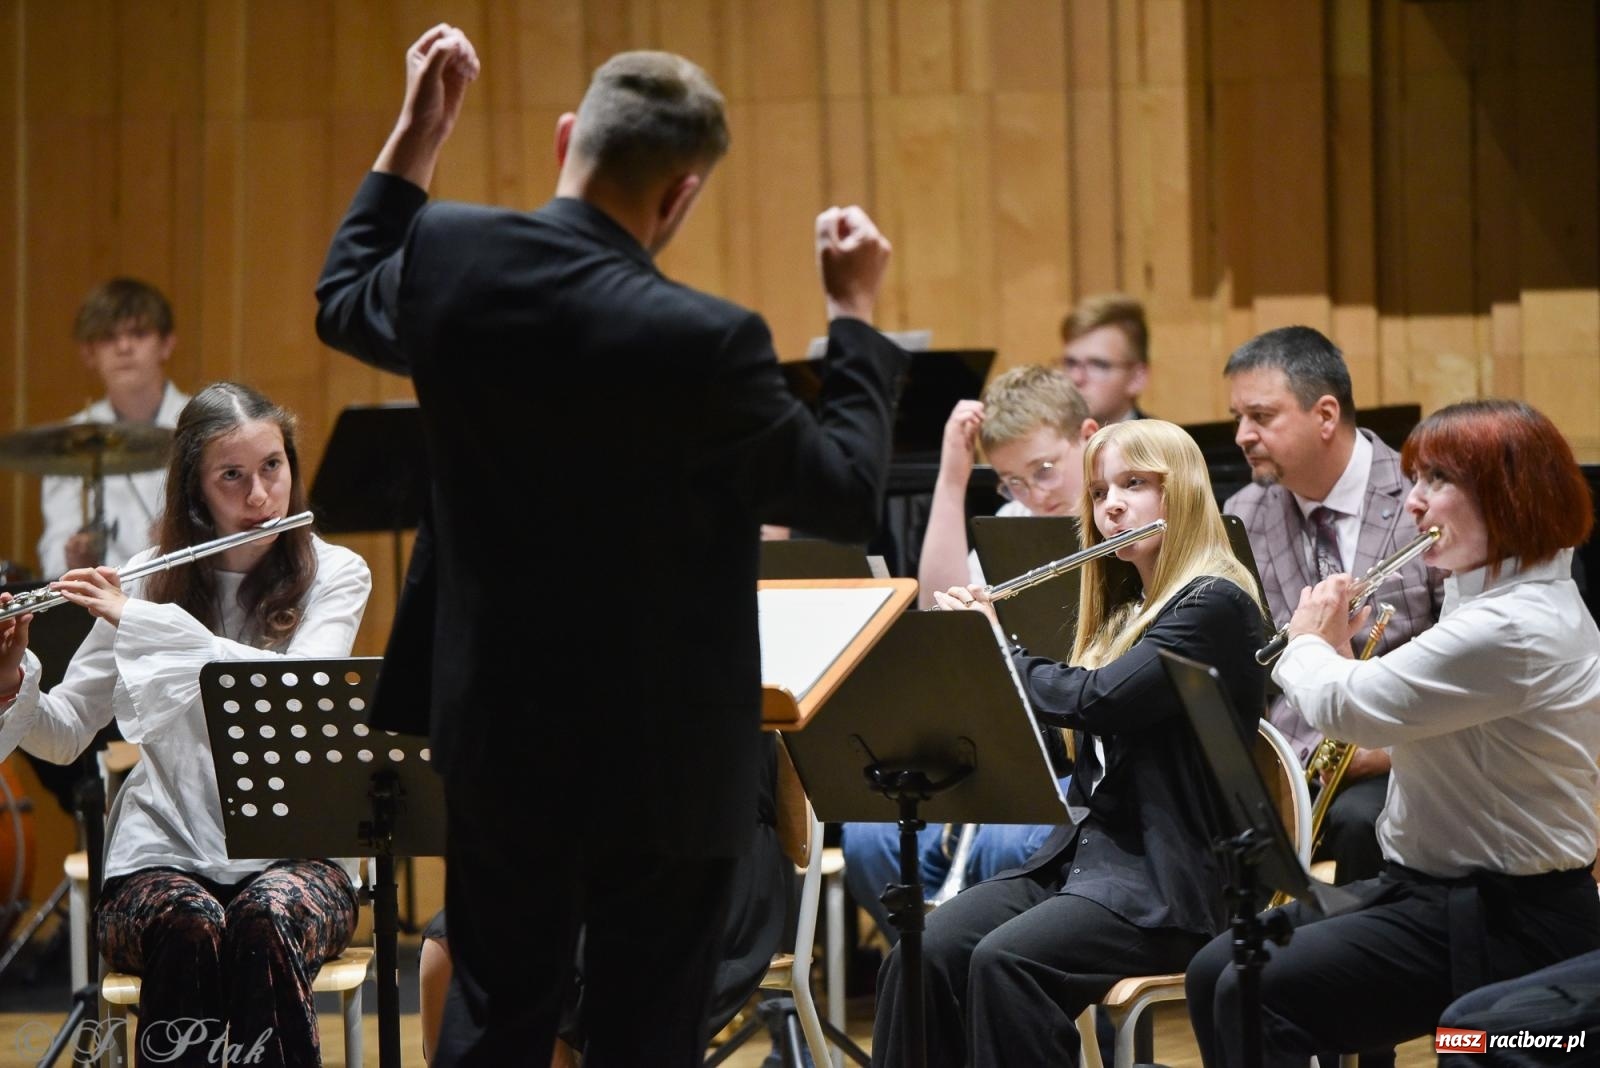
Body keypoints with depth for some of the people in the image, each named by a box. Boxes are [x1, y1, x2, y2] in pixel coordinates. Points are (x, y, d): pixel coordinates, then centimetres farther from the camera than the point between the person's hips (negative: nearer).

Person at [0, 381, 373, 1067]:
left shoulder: (335, 575, 0)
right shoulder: (150, 579, 5)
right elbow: (63, 738, 6)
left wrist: (143, 621, -24)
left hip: (290, 853, -1)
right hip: (164, 854, 1)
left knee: (268, 920, -34)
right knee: (190, 927, -32)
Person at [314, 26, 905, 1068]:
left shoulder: (451, 258, -9)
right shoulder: (704, 340, -25)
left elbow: (345, 306, 16)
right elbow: (848, 496, -11)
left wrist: (417, 137, 18)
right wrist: (856, 316, 0)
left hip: (498, 725, 5)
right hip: (663, 750, -5)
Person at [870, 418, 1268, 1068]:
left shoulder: (1214, 606, -8)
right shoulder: (1124, 611, 19)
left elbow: (1091, 701, -20)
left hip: (1169, 879, -8)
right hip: (1082, 851, 8)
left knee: (1005, 962, -31)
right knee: (920, 957, -17)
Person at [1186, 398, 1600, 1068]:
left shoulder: (1516, 629, -24)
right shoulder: (1499, 599, 12)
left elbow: (1346, 706, -24)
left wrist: (1309, 643, -2)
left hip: (1499, 925, -11)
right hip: (1432, 885, 11)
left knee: (1257, 995, -20)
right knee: (1214, 972, 4)